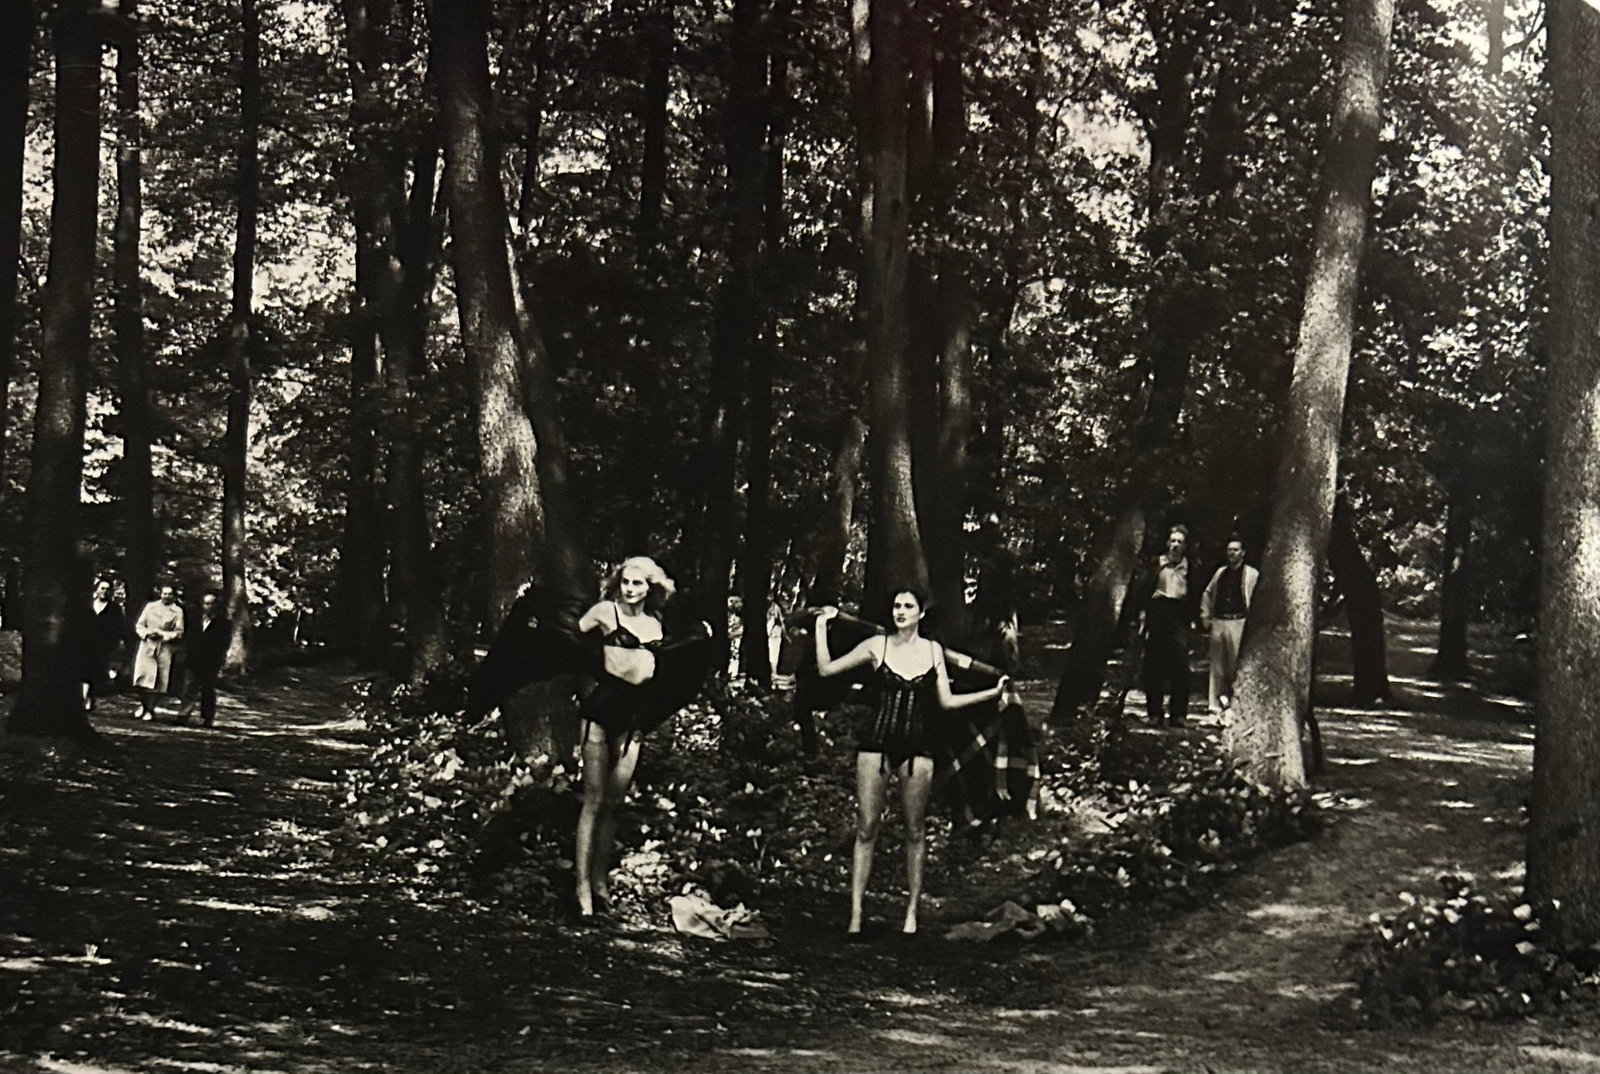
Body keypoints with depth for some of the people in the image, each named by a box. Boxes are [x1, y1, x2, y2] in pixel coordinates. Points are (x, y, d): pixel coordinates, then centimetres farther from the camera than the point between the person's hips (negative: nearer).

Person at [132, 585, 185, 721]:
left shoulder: (178, 612, 3)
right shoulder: (150, 606, 10)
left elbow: (179, 633, -2)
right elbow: (139, 625, 9)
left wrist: (162, 635, -14)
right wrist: (146, 633, -10)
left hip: (165, 649, -1)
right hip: (147, 646, 1)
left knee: (156, 683, 0)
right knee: (142, 678, -6)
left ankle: (150, 710, 12)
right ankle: (143, 705, 15)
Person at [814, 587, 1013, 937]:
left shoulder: (933, 650, 8)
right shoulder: (877, 646, 3)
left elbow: (946, 701, 10)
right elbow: (826, 669, 3)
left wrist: (993, 692, 7)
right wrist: (821, 626, 0)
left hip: (917, 746, 1)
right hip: (876, 741, -1)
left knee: (915, 830, 3)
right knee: (866, 828, -2)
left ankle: (912, 912, 11)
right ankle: (855, 913, 0)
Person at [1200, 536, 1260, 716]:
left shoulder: (1252, 574, 1)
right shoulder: (1220, 572, 16)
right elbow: (1207, 594, 26)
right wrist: (1205, 616, 18)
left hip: (1239, 624, -5)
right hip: (1218, 623, 5)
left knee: (1237, 665, -7)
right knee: (1217, 666, 6)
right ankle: (1215, 706, 10)